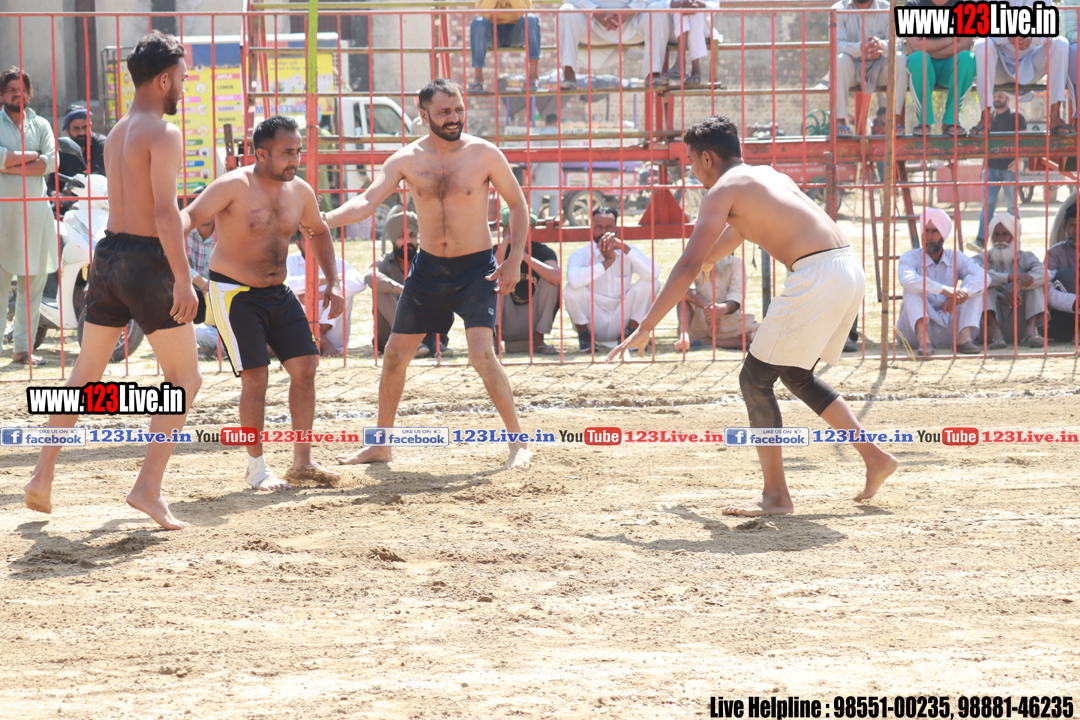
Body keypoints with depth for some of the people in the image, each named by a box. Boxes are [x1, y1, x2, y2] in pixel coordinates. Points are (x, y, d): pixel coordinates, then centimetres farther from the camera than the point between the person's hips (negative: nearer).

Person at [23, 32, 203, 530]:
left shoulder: (117, 133, 15)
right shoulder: (163, 133, -12)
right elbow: (165, 211, -20)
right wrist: (182, 277, -22)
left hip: (109, 252, 8)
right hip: (147, 259, -8)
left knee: (85, 374, 17)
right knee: (185, 379, 1)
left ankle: (42, 478, 16)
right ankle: (148, 488, -8)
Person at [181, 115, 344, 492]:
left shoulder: (300, 192, 3)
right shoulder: (234, 186, -17)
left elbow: (319, 232, 22)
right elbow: (189, 216, -27)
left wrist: (333, 282, 15)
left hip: (277, 292, 7)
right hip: (233, 292, -7)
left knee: (305, 366, 2)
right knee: (255, 377, -11)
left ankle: (302, 461, 13)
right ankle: (256, 467, 5)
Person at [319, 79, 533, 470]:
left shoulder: (484, 154, -10)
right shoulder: (408, 160, -4)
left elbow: (518, 204, 1)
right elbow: (366, 202, -14)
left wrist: (514, 259, -9)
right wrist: (323, 219, -32)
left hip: (476, 269, -4)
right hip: (428, 267, 4)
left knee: (482, 354, -20)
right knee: (395, 355, 8)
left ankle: (518, 441, -8)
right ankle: (381, 444, 24)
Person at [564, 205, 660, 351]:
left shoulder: (626, 253, 2)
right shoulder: (580, 255, -6)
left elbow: (654, 273, -19)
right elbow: (575, 279, -32)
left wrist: (624, 247, -24)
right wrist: (607, 262, -25)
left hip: (619, 323, 2)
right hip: (594, 323, -2)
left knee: (651, 282, -14)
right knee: (572, 289, -28)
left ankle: (629, 333, -2)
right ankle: (584, 336, -4)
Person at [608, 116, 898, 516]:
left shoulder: (723, 189, 0)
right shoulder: (767, 175, 25)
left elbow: (689, 265, -6)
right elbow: (734, 235, 44)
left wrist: (646, 327, -3)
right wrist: (698, 264, 59)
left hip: (817, 275, -9)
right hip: (851, 270, 9)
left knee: (756, 379, 1)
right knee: (797, 376, 25)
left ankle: (775, 496, 0)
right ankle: (875, 458, 25)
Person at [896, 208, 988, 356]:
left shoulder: (956, 259, 5)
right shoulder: (911, 257, -4)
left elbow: (983, 277, -13)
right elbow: (907, 279, -29)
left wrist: (962, 293, -34)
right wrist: (944, 290, -40)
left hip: (946, 331, 2)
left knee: (973, 286, -11)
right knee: (913, 288, -25)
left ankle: (964, 337, -29)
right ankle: (923, 339, -45)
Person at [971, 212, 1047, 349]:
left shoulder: (1026, 258, 15)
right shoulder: (983, 259, 12)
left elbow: (1043, 273, -10)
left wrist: (1018, 286, -29)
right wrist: (1011, 277, -27)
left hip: (1018, 325, 1)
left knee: (1036, 282, -14)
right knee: (984, 282, -18)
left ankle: (1031, 331, -35)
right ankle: (995, 333, -38)